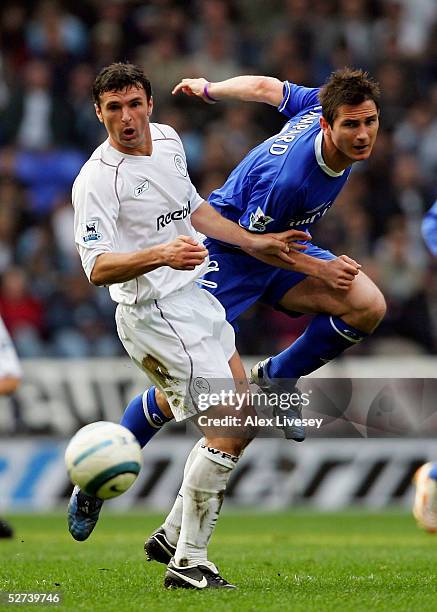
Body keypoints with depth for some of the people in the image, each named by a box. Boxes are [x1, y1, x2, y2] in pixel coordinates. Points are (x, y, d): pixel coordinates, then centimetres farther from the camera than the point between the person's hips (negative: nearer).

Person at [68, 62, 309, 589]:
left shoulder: (167, 140, 6)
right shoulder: (96, 179, -19)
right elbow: (98, 268, -27)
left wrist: (254, 243, 22)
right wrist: (162, 254, -42)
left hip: (193, 299, 9)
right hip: (156, 316, -9)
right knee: (234, 428, -12)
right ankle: (188, 564, -4)